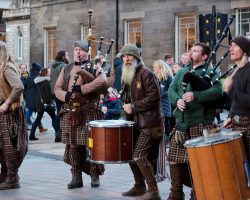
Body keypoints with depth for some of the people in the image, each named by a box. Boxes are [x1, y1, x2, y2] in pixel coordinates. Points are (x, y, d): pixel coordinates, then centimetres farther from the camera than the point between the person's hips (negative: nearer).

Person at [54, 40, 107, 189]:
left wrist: (81, 89, -21)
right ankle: (77, 177, 13)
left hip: (89, 112, -4)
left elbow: (102, 81, -18)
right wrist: (66, 95, -11)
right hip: (70, 113, 4)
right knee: (73, 145, 5)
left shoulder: (94, 67, 2)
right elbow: (57, 88, 12)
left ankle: (95, 176, 11)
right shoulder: (66, 69, 17)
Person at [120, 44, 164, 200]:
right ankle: (139, 186, 27)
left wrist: (133, 107, -18)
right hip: (136, 122, 9)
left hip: (150, 122, -9)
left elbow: (154, 96, -20)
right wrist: (126, 106, 5)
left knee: (139, 156, -14)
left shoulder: (145, 73, -13)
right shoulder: (127, 76, 15)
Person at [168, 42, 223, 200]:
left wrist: (195, 96, -26)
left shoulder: (211, 73, 1)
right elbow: (171, 89, 9)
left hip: (201, 124, -5)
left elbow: (217, 91, -15)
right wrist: (177, 100, -13)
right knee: (174, 159, 8)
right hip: (181, 123, 6)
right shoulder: (181, 73, 20)